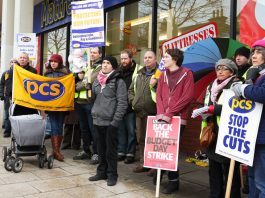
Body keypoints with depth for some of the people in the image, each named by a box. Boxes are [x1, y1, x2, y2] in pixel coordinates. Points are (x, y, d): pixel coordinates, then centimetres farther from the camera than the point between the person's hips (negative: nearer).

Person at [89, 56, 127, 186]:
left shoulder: (118, 81, -6)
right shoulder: (97, 80, 13)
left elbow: (122, 103, -11)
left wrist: (115, 121, -16)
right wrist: (94, 113, 9)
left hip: (110, 122, -6)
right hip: (97, 120, 6)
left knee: (111, 149, 3)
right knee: (101, 149, 15)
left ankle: (112, 174, 16)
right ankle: (102, 172, 28)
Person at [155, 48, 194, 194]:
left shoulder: (186, 73, -4)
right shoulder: (163, 74, 14)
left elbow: (188, 96, -14)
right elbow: (158, 95, 6)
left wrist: (169, 113, -18)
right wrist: (161, 112, -11)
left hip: (178, 118, -5)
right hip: (163, 118, 5)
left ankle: (173, 180, 18)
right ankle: (159, 171, 31)